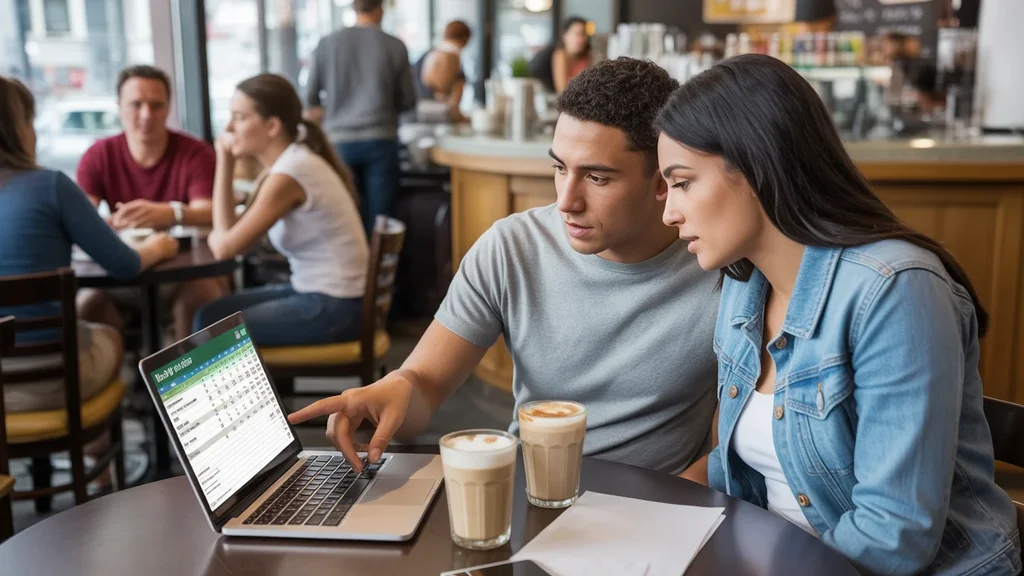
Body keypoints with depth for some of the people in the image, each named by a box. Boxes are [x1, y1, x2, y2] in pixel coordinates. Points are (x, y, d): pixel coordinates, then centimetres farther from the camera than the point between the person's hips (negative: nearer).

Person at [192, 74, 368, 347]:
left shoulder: (288, 174, -21)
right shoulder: (291, 161, 8)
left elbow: (225, 246, -18)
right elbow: (228, 231, 6)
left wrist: (216, 238, 5)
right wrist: (225, 160, 2)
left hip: (336, 307, -9)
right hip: (316, 292, 9)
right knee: (209, 316, 10)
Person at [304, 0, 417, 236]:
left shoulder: (327, 43, 2)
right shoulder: (395, 46, -1)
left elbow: (311, 97, 9)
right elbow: (408, 101, 6)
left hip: (340, 141, 1)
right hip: (380, 139, -1)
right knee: (377, 216, 2)